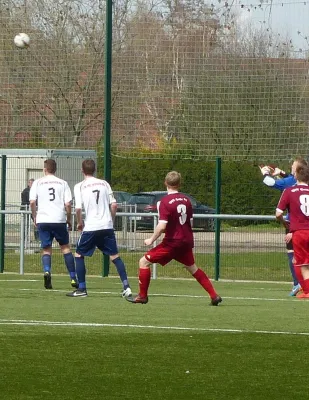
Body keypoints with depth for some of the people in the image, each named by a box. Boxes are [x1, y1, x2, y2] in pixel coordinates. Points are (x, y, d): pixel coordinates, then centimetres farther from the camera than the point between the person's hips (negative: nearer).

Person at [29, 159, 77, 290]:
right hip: (59, 220, 0)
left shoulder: (37, 183, 4)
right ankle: (73, 278, 11)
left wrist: (34, 217, 9)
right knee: (65, 247, 14)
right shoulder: (63, 183, 5)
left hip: (43, 220, 0)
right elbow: (68, 204, -1)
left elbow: (32, 202, -4)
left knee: (46, 249, 8)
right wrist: (69, 219, 11)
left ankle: (47, 271, -21)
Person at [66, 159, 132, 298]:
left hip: (91, 227, -3)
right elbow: (114, 205, 4)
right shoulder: (104, 184, 7)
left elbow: (78, 208, -10)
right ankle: (126, 287, -2)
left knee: (79, 255, 11)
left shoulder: (79, 187, -2)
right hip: (107, 226, 3)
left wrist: (79, 223, 7)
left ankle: (82, 289, 7)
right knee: (115, 255, 8)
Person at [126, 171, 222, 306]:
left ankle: (142, 296, 4)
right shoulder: (186, 199, 4)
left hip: (172, 242, -7)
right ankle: (214, 296, 22)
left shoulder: (165, 201, -15)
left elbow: (161, 226, -22)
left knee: (144, 261, 3)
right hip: (186, 241, 7)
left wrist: (151, 239, -8)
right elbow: (190, 222, 12)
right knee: (192, 268, 25)